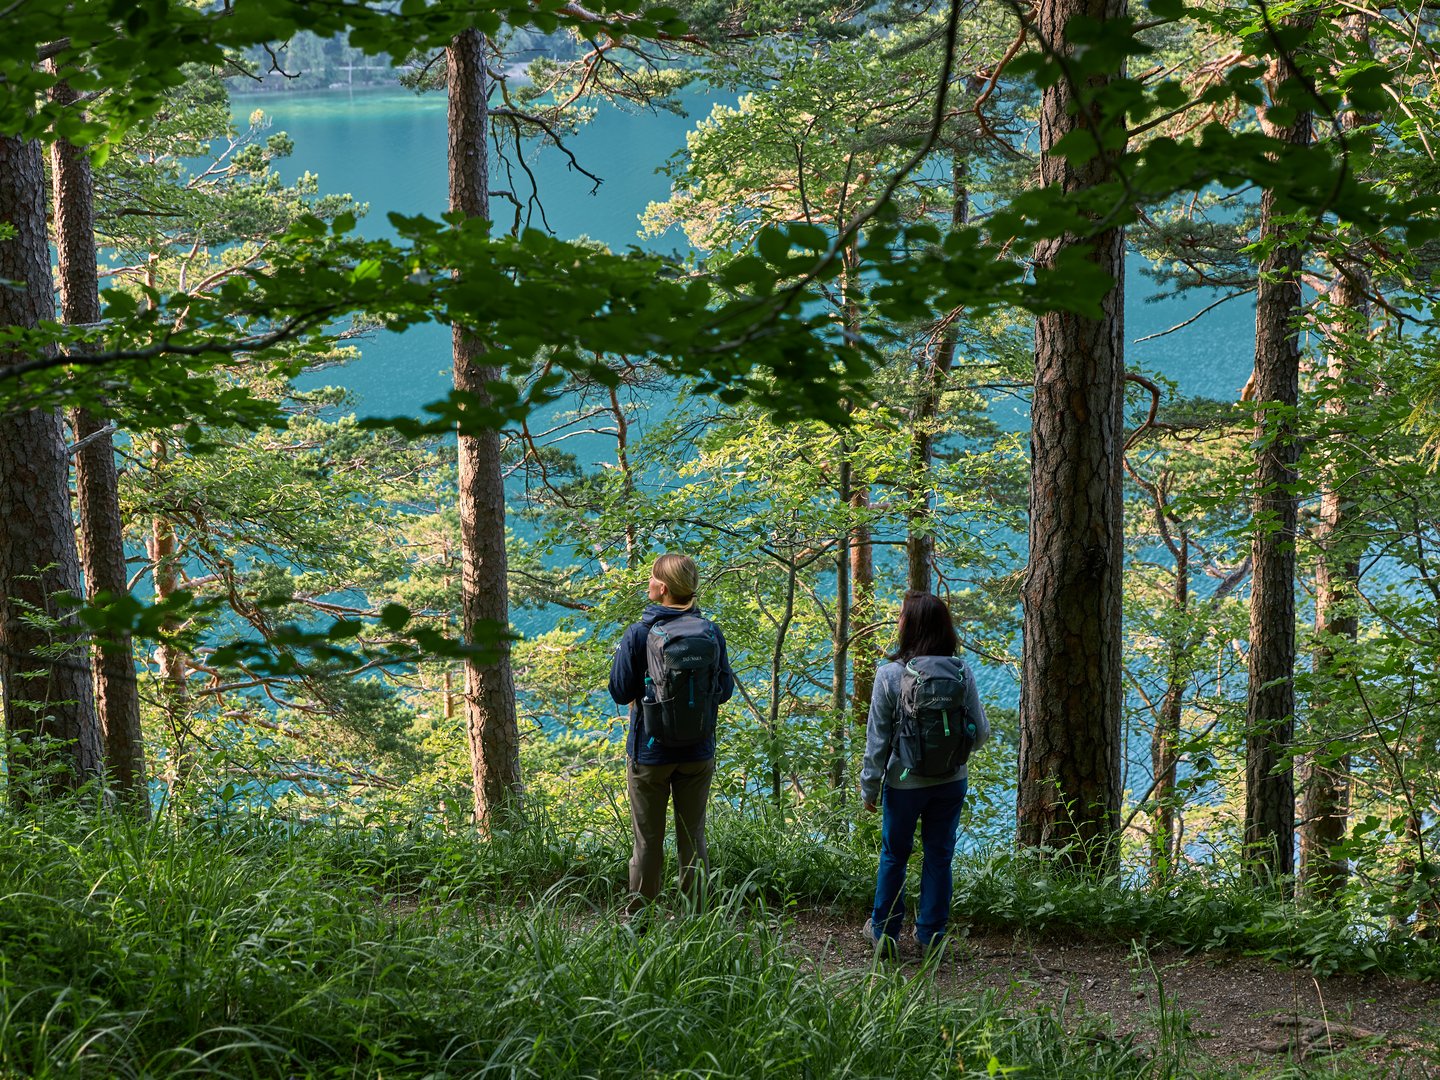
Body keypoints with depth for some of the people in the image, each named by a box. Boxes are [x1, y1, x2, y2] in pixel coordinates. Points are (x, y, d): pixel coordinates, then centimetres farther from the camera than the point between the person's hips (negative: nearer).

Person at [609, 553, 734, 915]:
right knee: (693, 839, 12)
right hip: (699, 754, 3)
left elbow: (620, 692, -7)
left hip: (650, 752, -2)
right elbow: (725, 689, 4)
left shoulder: (639, 634, -13)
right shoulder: (711, 632, -5)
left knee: (648, 841, 7)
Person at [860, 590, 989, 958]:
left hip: (904, 783, -2)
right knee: (939, 856, 14)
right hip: (951, 782, 2)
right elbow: (981, 733, -2)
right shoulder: (962, 672, -8)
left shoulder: (890, 674, -16)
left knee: (894, 855, 15)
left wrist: (870, 787, 1)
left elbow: (877, 738, -10)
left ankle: (884, 932, 24)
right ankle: (930, 935, 21)